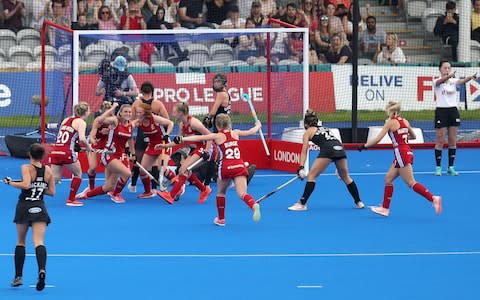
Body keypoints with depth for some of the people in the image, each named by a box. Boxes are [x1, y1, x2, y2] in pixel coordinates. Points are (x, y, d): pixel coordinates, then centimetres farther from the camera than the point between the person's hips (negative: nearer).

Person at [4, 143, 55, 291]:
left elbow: (26, 184, -23)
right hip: (40, 208, 2)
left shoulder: (26, 168, -7)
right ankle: (42, 270, -36)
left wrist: (10, 182, -10)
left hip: (24, 207, -2)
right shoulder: (48, 170, 6)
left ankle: (18, 276, 18)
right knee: (39, 242, -10)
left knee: (20, 242, 15)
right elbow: (52, 192, 10)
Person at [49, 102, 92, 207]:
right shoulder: (81, 122, 0)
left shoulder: (66, 120, 21)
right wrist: (88, 147, 3)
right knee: (78, 174, 19)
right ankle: (71, 200, 19)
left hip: (55, 151, 6)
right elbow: (82, 138, -15)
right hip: (67, 152, -6)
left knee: (55, 178, 10)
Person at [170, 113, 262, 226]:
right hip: (239, 166, 2)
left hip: (226, 167, -2)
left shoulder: (217, 136, 5)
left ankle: (221, 219, 29)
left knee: (221, 192, 22)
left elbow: (199, 138, -2)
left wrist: (182, 139, 1)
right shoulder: (235, 133, 15)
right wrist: (258, 126, 50)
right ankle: (254, 205, -42)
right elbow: (251, 132, 29)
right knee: (242, 194, -11)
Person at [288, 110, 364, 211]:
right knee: (346, 177, 23)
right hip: (340, 148, 6)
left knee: (311, 176, 2)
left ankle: (302, 204, -5)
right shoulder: (324, 128, 34)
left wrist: (301, 168, 0)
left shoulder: (308, 132, 17)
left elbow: (304, 151, 7)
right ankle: (359, 202, 29)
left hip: (328, 150, -6)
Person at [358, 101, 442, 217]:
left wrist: (364, 146, 0)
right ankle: (385, 208, 17)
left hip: (401, 154, -9)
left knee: (411, 183, -8)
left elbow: (377, 139, -11)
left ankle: (433, 199, -17)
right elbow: (413, 136, 24)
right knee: (388, 178, 15)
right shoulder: (404, 121, 11)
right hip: (407, 153, 9)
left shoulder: (390, 122, -9)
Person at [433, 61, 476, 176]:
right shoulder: (437, 82, -4)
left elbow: (461, 81, -19)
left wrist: (470, 77, -43)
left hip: (453, 111, 4)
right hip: (441, 111, -3)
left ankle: (451, 167, 11)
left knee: (453, 140, 5)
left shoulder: (453, 81, 4)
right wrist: (449, 76, -53)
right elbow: (441, 81, -30)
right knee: (440, 141, -1)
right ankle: (438, 167, 6)